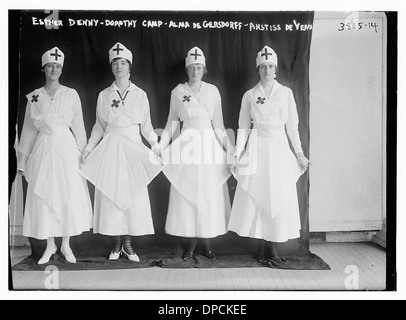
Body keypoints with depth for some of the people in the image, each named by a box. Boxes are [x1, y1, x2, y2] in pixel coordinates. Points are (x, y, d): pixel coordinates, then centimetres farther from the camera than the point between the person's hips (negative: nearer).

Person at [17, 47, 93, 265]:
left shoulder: (71, 94, 3)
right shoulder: (34, 97, 6)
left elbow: (78, 126, 3)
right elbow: (28, 129, 8)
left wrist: (82, 153, -2)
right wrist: (23, 160, 8)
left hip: (66, 148, -1)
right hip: (43, 150, 1)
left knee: (69, 196, 0)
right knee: (43, 197, 4)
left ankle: (66, 244, 16)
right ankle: (50, 245, 19)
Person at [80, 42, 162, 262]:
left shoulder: (140, 95, 5)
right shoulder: (104, 95, 6)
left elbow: (146, 126, 6)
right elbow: (99, 126, 11)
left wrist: (155, 143, -7)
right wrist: (87, 149, 7)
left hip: (133, 149, 0)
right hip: (110, 149, 1)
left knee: (133, 196, 0)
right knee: (111, 196, 1)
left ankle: (128, 245, 12)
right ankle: (117, 244, 14)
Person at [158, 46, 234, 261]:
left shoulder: (213, 91, 6)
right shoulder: (177, 92, 5)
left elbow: (218, 124, 7)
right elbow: (172, 123, 8)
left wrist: (230, 148, 1)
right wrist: (160, 147, 0)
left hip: (209, 144, 1)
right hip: (187, 144, 0)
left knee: (209, 195, 2)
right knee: (186, 194, 0)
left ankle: (206, 243, 14)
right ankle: (190, 244, 12)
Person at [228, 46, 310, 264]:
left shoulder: (286, 93, 6)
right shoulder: (249, 95, 4)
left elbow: (292, 125, 9)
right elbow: (243, 127, 5)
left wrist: (299, 153, 6)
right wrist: (236, 157, 1)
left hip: (280, 148, 1)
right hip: (257, 149, -1)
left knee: (280, 198, 1)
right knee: (257, 198, -1)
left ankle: (272, 247, 13)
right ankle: (263, 247, 11)